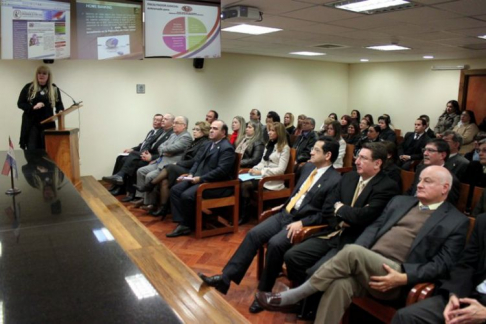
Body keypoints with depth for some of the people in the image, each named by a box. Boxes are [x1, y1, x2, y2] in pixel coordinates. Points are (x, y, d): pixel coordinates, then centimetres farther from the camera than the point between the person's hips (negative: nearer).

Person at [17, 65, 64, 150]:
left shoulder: (54, 89, 8)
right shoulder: (28, 87, 3)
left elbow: (59, 104, 7)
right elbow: (20, 104, 4)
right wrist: (33, 107, -14)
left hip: (48, 124, 1)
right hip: (31, 124, -1)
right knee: (31, 150, -3)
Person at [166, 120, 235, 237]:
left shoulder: (227, 148, -13)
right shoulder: (209, 144, 18)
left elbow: (221, 170, -23)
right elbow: (198, 160, 19)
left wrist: (201, 178, -22)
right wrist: (191, 174, 0)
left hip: (216, 184, -10)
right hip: (199, 178, 10)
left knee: (187, 195, -25)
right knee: (175, 190, -6)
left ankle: (188, 225, -2)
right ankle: (182, 224, -7)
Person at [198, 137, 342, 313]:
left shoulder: (335, 180, -12)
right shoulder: (308, 167, 13)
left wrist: (302, 223, -22)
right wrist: (286, 204, 15)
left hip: (302, 222, -7)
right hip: (286, 213, 8)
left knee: (275, 244, -29)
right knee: (254, 234, -9)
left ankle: (264, 292, -8)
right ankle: (225, 278, -6)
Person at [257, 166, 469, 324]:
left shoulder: (457, 222, 7)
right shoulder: (400, 201, 21)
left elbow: (442, 264, -1)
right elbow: (374, 228, 14)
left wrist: (404, 277, -17)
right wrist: (354, 262, -3)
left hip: (394, 278, -4)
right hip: (364, 265, 4)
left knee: (352, 251, -31)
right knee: (339, 285, -30)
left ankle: (292, 297, -19)